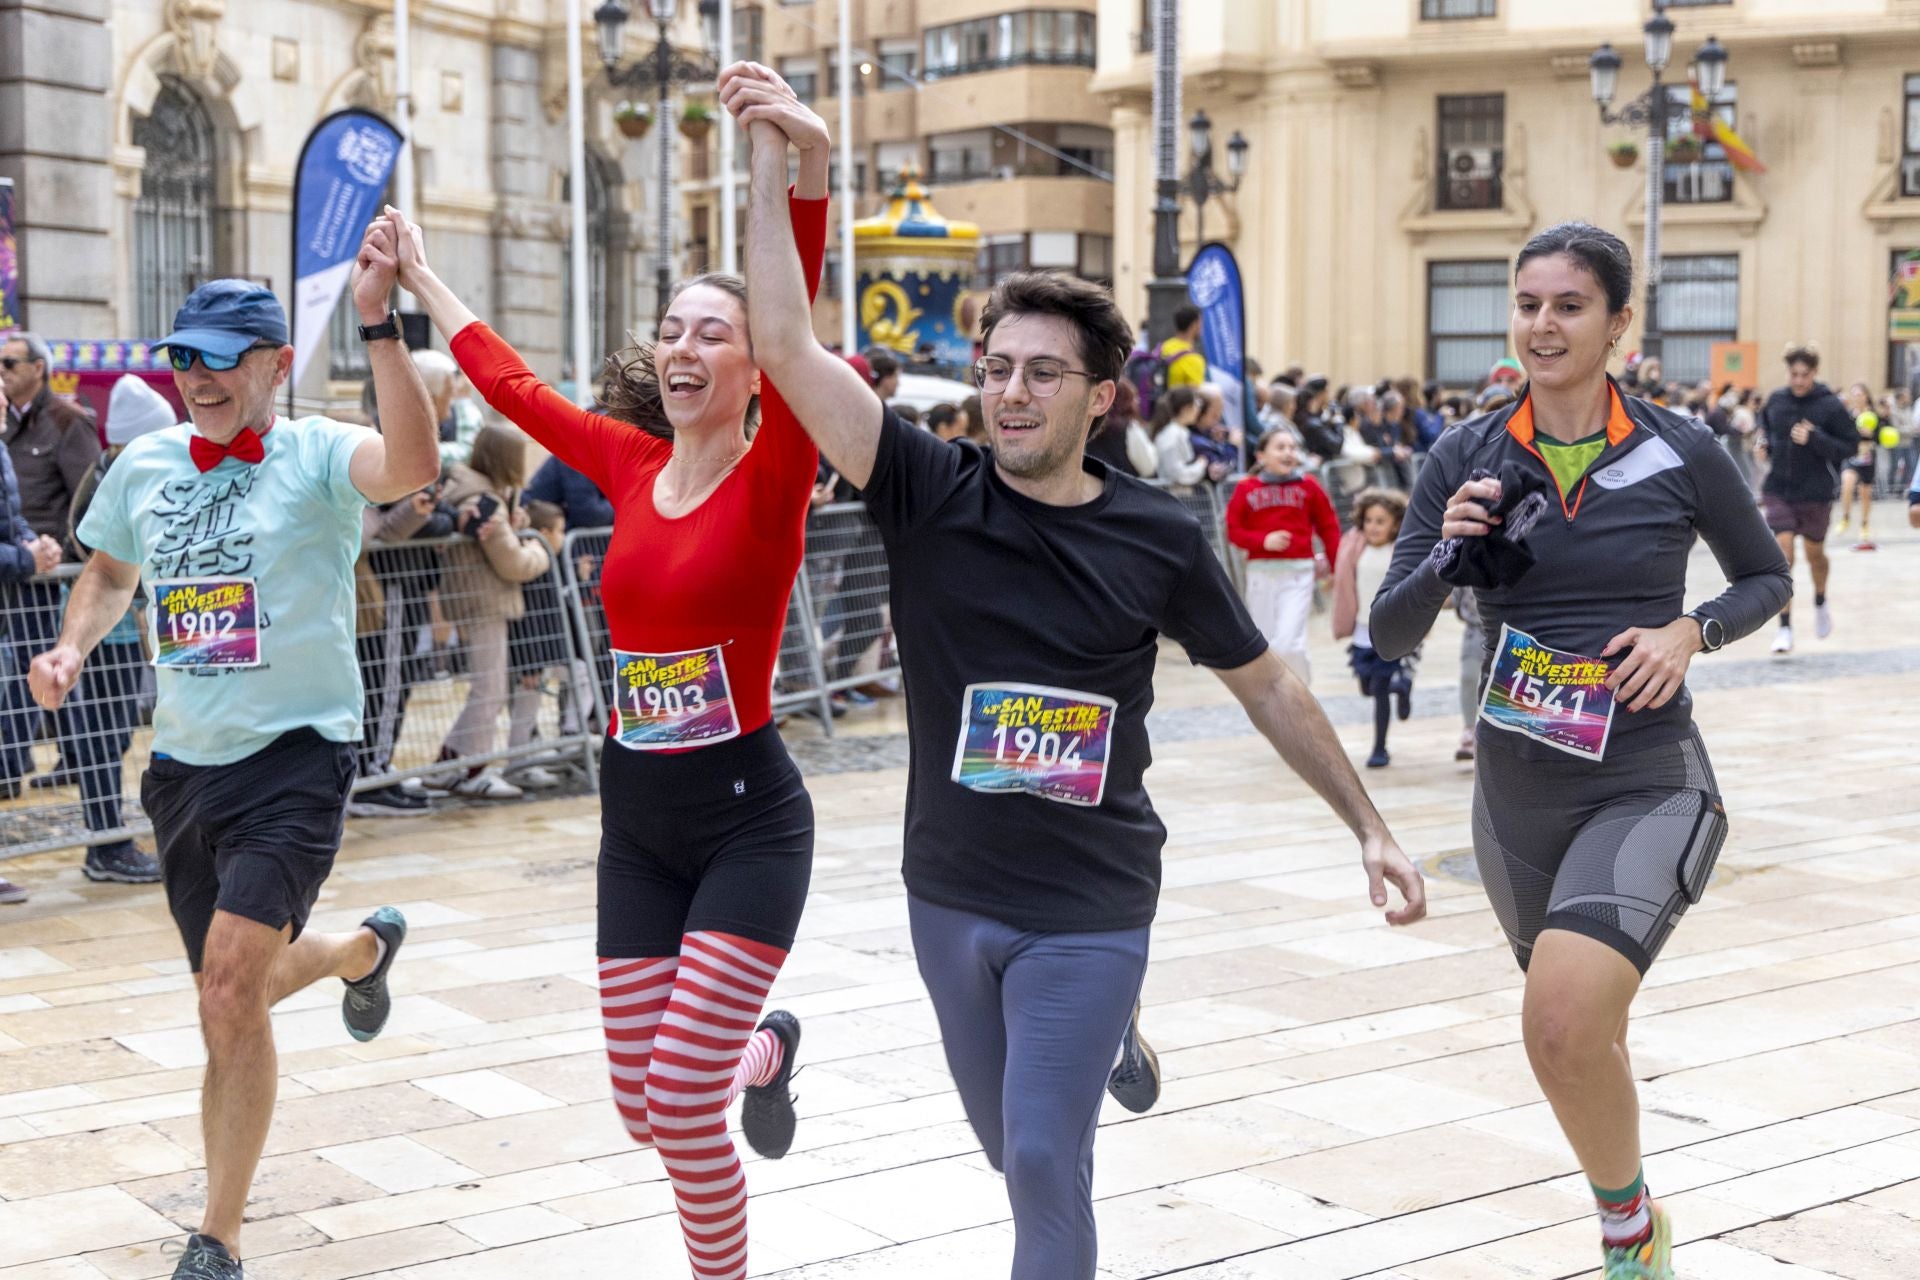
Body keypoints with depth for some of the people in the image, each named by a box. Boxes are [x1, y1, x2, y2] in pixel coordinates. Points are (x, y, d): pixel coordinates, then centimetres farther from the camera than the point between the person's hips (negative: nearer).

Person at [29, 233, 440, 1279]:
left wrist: (378, 322, -40)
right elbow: (110, 574, 24)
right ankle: (364, 948, 51)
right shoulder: (143, 465, 6)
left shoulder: (316, 455, -10)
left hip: (295, 756, -6)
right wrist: (71, 650, 4)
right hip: (184, 763, 6)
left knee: (230, 992, -19)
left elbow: (412, 467, -33)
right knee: (235, 997, 17)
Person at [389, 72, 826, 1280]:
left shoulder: (773, 476, -11)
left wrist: (807, 171, -44)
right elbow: (514, 384, 20)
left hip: (748, 820, -5)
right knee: (644, 1111, 10)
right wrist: (422, 282, 31)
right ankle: (765, 1050, 43)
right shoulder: (631, 465, 4)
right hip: (636, 824, 6)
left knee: (681, 1104, -10)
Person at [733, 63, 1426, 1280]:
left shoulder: (1160, 538, -9)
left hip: (1091, 904, -3)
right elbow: (789, 348, -19)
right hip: (951, 893, 3)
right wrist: (774, 156, -24)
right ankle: (1112, 1037, 52)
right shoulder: (929, 494, -9)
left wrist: (1371, 826, 4)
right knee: (1012, 1149, 21)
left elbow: (1268, 685, 3)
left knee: (1046, 1162, -9)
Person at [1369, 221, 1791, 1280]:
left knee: (1562, 1025, -27)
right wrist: (1450, 551, -20)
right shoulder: (1466, 459, -1)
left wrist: (1692, 631, -10)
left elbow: (1767, 576, 9)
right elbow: (1390, 634, -2)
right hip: (1516, 794, 4)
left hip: (1648, 786, -4)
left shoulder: (1681, 453, -6)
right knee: (1586, 1035, 22)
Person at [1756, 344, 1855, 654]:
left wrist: (1815, 439, -24)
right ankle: (1785, 627, -4)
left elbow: (1851, 446, -11)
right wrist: (1766, 443, 2)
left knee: (1814, 552, 15)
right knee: (1782, 555, -8)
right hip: (1779, 491, 1)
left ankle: (1820, 602, 46)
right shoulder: (1775, 401, -1)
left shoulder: (1831, 406, -11)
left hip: (1816, 494, -1)